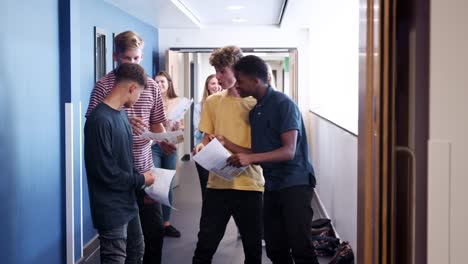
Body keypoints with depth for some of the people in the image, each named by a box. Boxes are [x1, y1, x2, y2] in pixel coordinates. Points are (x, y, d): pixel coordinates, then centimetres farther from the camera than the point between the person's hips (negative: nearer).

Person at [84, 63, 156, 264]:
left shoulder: (121, 114, 6)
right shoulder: (100, 119, -23)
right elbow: (106, 173, -24)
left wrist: (140, 176, -1)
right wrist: (141, 180, -11)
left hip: (127, 202, 9)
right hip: (111, 208, -9)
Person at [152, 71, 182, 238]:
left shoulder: (177, 102, 4)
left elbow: (180, 126, 9)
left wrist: (178, 125, -12)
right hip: (153, 146, -4)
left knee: (168, 185, 10)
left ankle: (166, 223, 20)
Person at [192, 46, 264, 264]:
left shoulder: (256, 102, -1)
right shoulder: (212, 102, 8)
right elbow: (208, 137, 14)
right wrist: (202, 146, -9)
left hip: (250, 184, -2)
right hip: (217, 182, 2)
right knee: (205, 245, 4)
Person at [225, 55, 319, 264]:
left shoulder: (283, 104, -12)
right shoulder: (254, 111, 12)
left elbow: (289, 151, -20)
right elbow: (260, 154, 12)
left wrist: (250, 158, -30)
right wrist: (227, 144, 3)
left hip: (295, 183, -8)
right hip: (272, 185, 8)